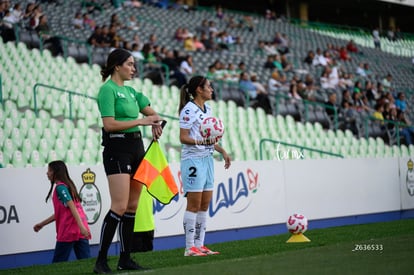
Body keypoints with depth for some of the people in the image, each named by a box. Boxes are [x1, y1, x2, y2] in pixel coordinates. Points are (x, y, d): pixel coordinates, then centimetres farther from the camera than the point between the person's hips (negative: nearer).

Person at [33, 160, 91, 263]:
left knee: (58, 263, -1)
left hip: (69, 230, -9)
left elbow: (72, 207, -18)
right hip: (80, 231, 9)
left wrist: (81, 226, -28)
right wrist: (42, 224, 30)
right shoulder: (67, 185, 21)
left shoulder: (60, 187, -7)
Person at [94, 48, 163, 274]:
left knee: (132, 206, 8)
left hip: (136, 147, 9)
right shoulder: (108, 89, -9)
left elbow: (150, 112, 24)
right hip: (117, 149, -9)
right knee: (120, 206, -15)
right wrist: (140, 121, -16)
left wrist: (154, 122, 1)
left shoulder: (130, 91, 16)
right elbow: (109, 124, -18)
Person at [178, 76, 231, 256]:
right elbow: (183, 138, -14)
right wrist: (201, 142, -28)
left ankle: (199, 244, 12)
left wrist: (222, 151, 17)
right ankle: (190, 247, -4)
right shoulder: (189, 110, -11)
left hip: (207, 158, 9)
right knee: (194, 204, -7)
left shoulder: (207, 109, 15)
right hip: (193, 159, -9)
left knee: (205, 204, 7)